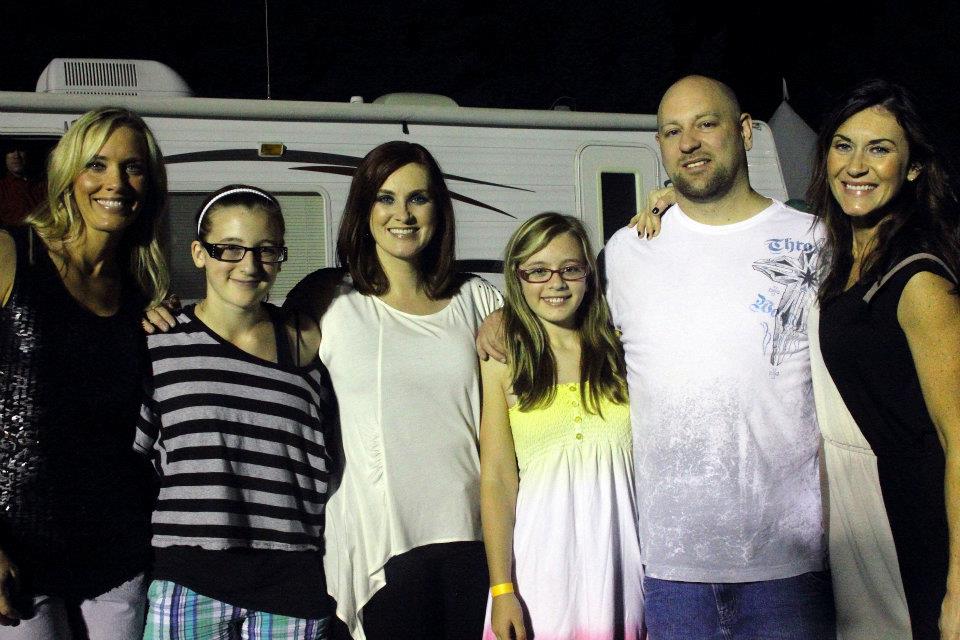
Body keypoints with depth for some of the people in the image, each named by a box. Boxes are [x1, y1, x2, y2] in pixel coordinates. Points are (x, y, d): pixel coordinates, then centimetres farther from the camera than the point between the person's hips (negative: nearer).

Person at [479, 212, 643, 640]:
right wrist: (501, 589, -8)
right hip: (542, 554, -2)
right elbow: (497, 480, -3)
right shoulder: (505, 360, -1)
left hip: (617, 550, 2)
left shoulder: (619, 349, 7)